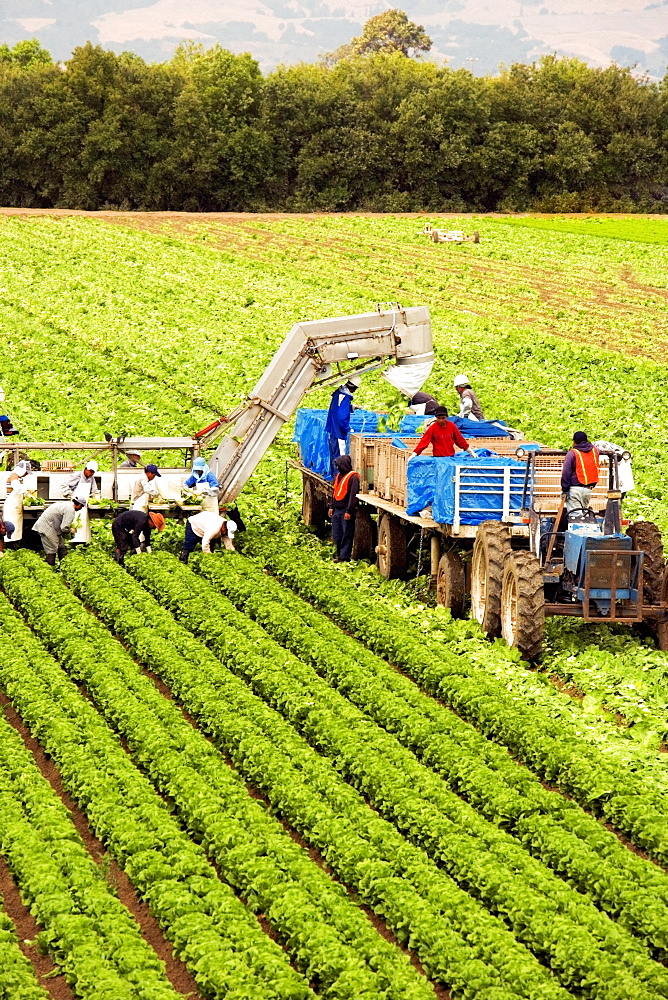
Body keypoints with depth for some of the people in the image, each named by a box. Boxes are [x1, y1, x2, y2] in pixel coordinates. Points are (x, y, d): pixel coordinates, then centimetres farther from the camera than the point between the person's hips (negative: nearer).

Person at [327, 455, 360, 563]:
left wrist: (349, 511, -19)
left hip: (346, 511, -8)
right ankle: (339, 554, 21)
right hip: (337, 510, 8)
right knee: (336, 535, 10)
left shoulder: (353, 477, -11)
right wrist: (332, 507, 14)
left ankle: (344, 557, 1)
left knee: (346, 536, -2)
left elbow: (353, 495, -16)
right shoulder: (339, 475, 14)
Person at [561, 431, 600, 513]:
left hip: (575, 489, -6)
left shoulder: (572, 453, -7)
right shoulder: (594, 451, 8)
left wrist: (564, 489, -4)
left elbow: (566, 473, -9)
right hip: (588, 490, 6)